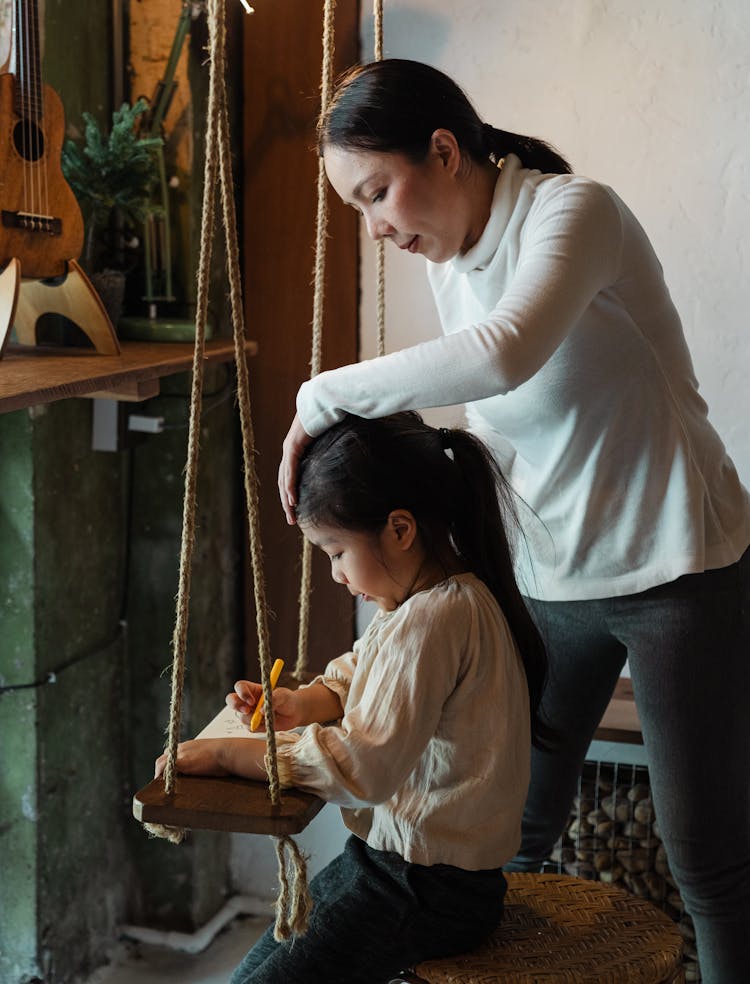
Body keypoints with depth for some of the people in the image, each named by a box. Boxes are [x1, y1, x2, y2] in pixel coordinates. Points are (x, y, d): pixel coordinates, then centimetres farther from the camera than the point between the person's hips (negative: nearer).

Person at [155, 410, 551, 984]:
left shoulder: (436, 618, -27)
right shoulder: (417, 601, 6)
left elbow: (363, 766, -30)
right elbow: (354, 679, 21)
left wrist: (227, 754, -24)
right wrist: (296, 705, -2)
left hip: (431, 888, -11)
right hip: (391, 855, 11)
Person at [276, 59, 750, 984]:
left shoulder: (572, 211, -18)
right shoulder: (447, 263, 7)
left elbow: (505, 353, -38)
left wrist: (324, 397, -31)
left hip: (675, 570, -7)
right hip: (551, 578, 7)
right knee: (515, 828, 10)